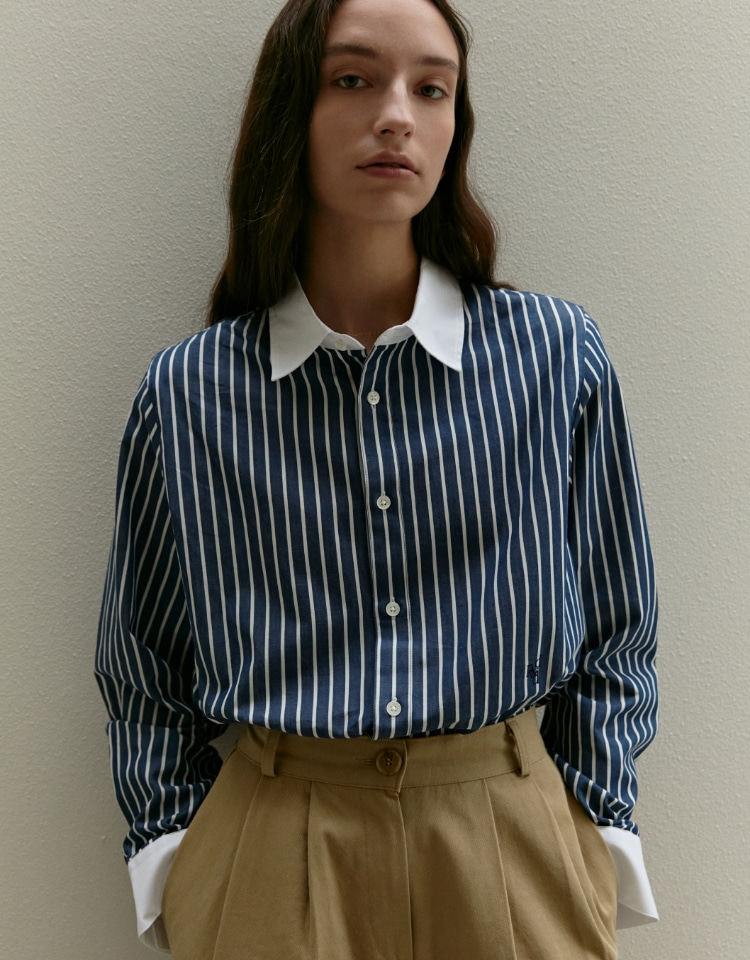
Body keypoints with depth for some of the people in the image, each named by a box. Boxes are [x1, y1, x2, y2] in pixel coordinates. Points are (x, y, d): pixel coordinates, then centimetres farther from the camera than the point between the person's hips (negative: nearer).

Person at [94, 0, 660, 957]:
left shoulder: (559, 355, -5)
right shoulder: (188, 393, -6)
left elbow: (614, 635, 2)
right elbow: (142, 669, 5)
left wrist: (593, 851, 1)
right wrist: (174, 854, 0)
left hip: (513, 843, 1)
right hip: (272, 857, 0)